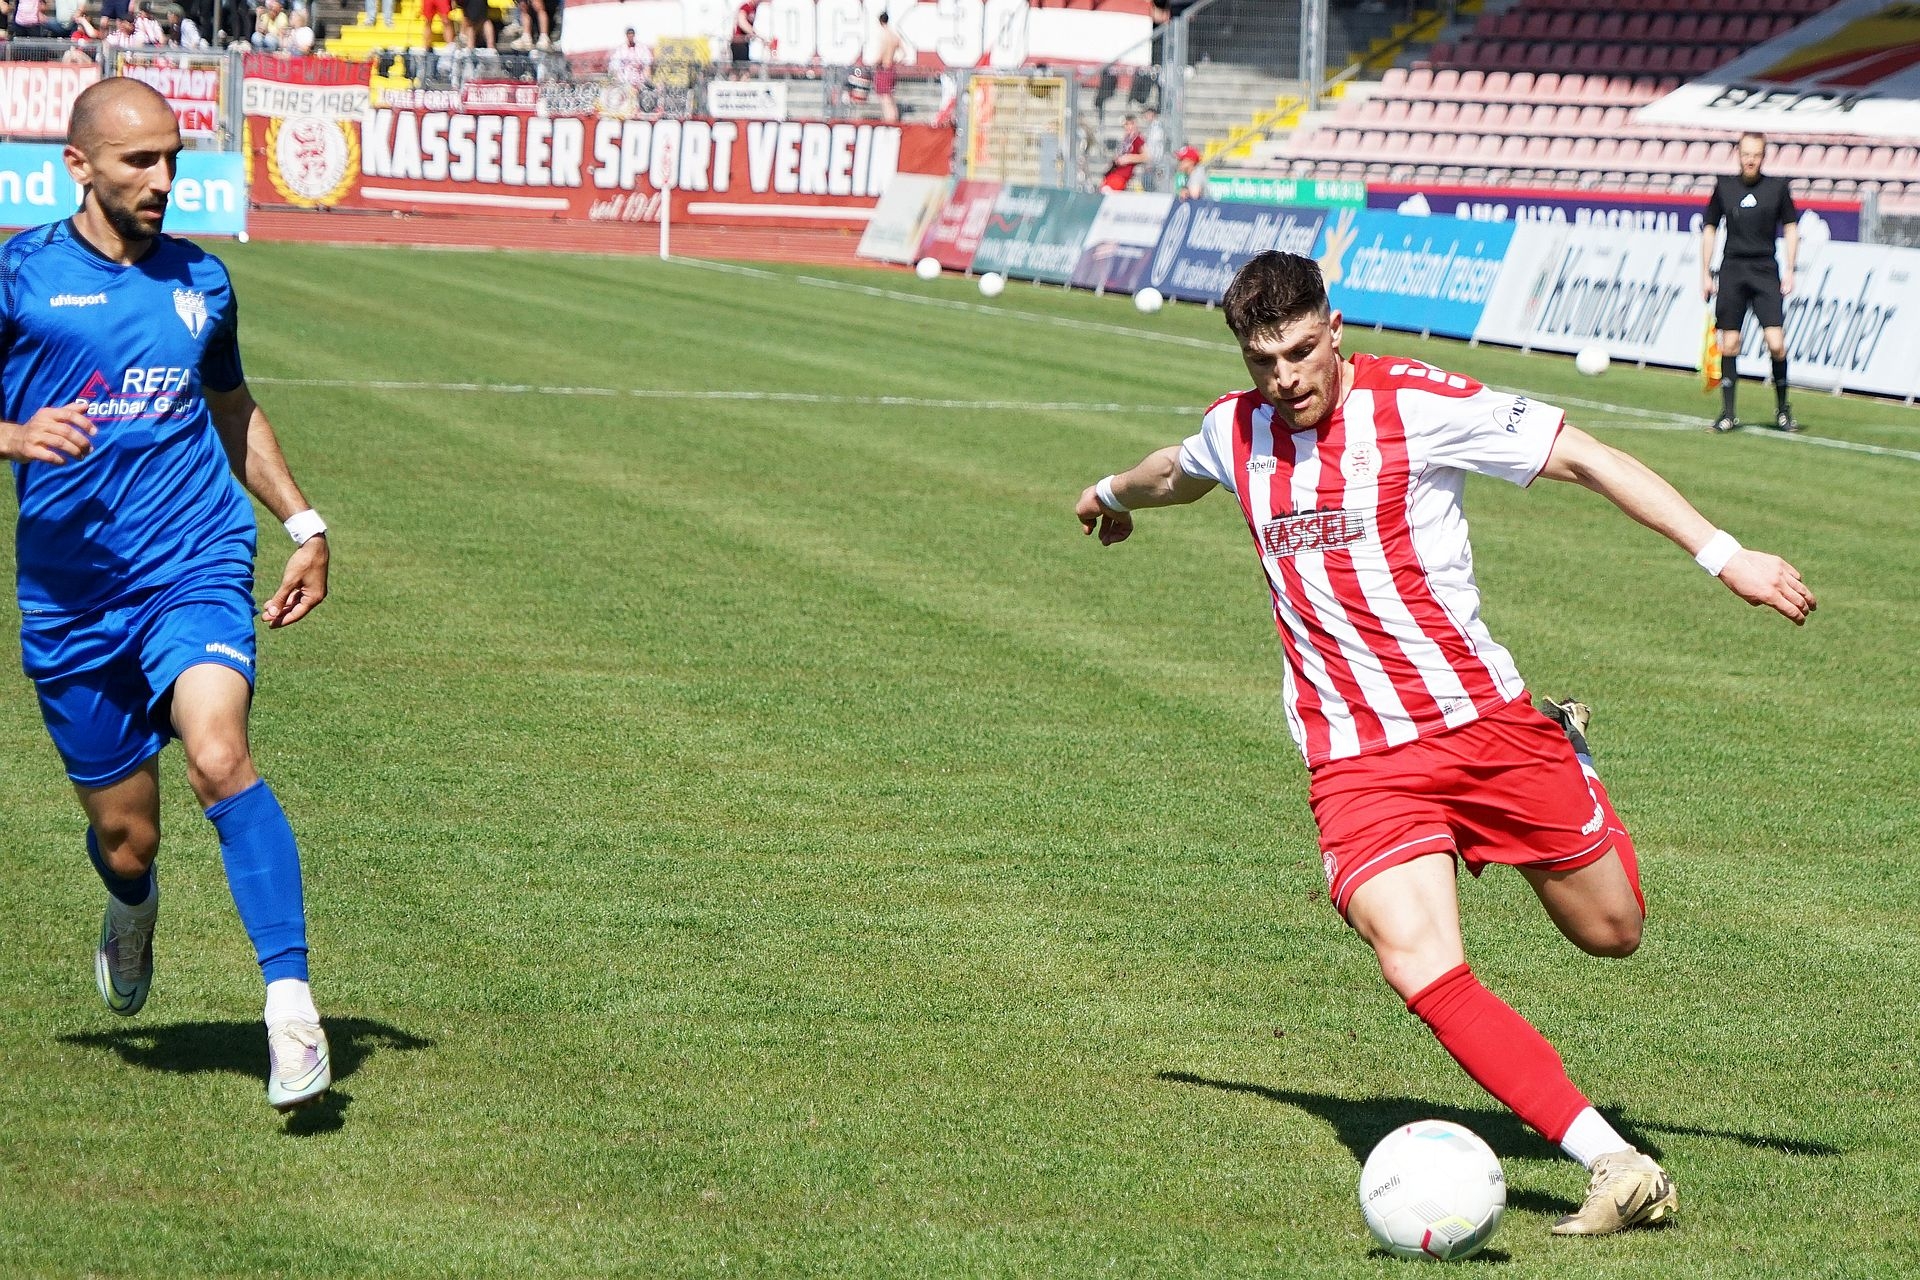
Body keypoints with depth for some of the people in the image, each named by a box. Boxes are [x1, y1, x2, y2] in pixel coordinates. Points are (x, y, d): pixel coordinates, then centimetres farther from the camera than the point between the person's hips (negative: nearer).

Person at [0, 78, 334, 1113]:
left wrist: (302, 523, 20)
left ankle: (291, 1004, -25)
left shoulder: (201, 281, 11)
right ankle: (133, 910, 45)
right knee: (123, 832, 6)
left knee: (217, 757, -26)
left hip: (195, 569, 1)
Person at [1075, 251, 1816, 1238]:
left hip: (1481, 720, -2)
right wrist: (1118, 494, 54)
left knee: (1611, 930, 7)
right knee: (1422, 972, -22)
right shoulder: (1235, 431, 5)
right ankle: (1617, 1169, -22)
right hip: (1356, 767, 2)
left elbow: (1584, 459, -8)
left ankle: (1562, 757, 39)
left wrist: (1724, 556, -14)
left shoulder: (1415, 404, -10)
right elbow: (1182, 470, 31)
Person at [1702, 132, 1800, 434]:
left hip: (1766, 271, -1)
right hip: (1732, 270, 1)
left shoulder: (1778, 187, 4)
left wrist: (1789, 272, 3)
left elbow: (1791, 228, 10)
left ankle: (1782, 407, 6)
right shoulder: (1724, 186, 7)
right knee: (1729, 343, -1)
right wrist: (1705, 274, 10)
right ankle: (1728, 413, 6)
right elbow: (1709, 229, 14)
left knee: (1776, 342, -11)